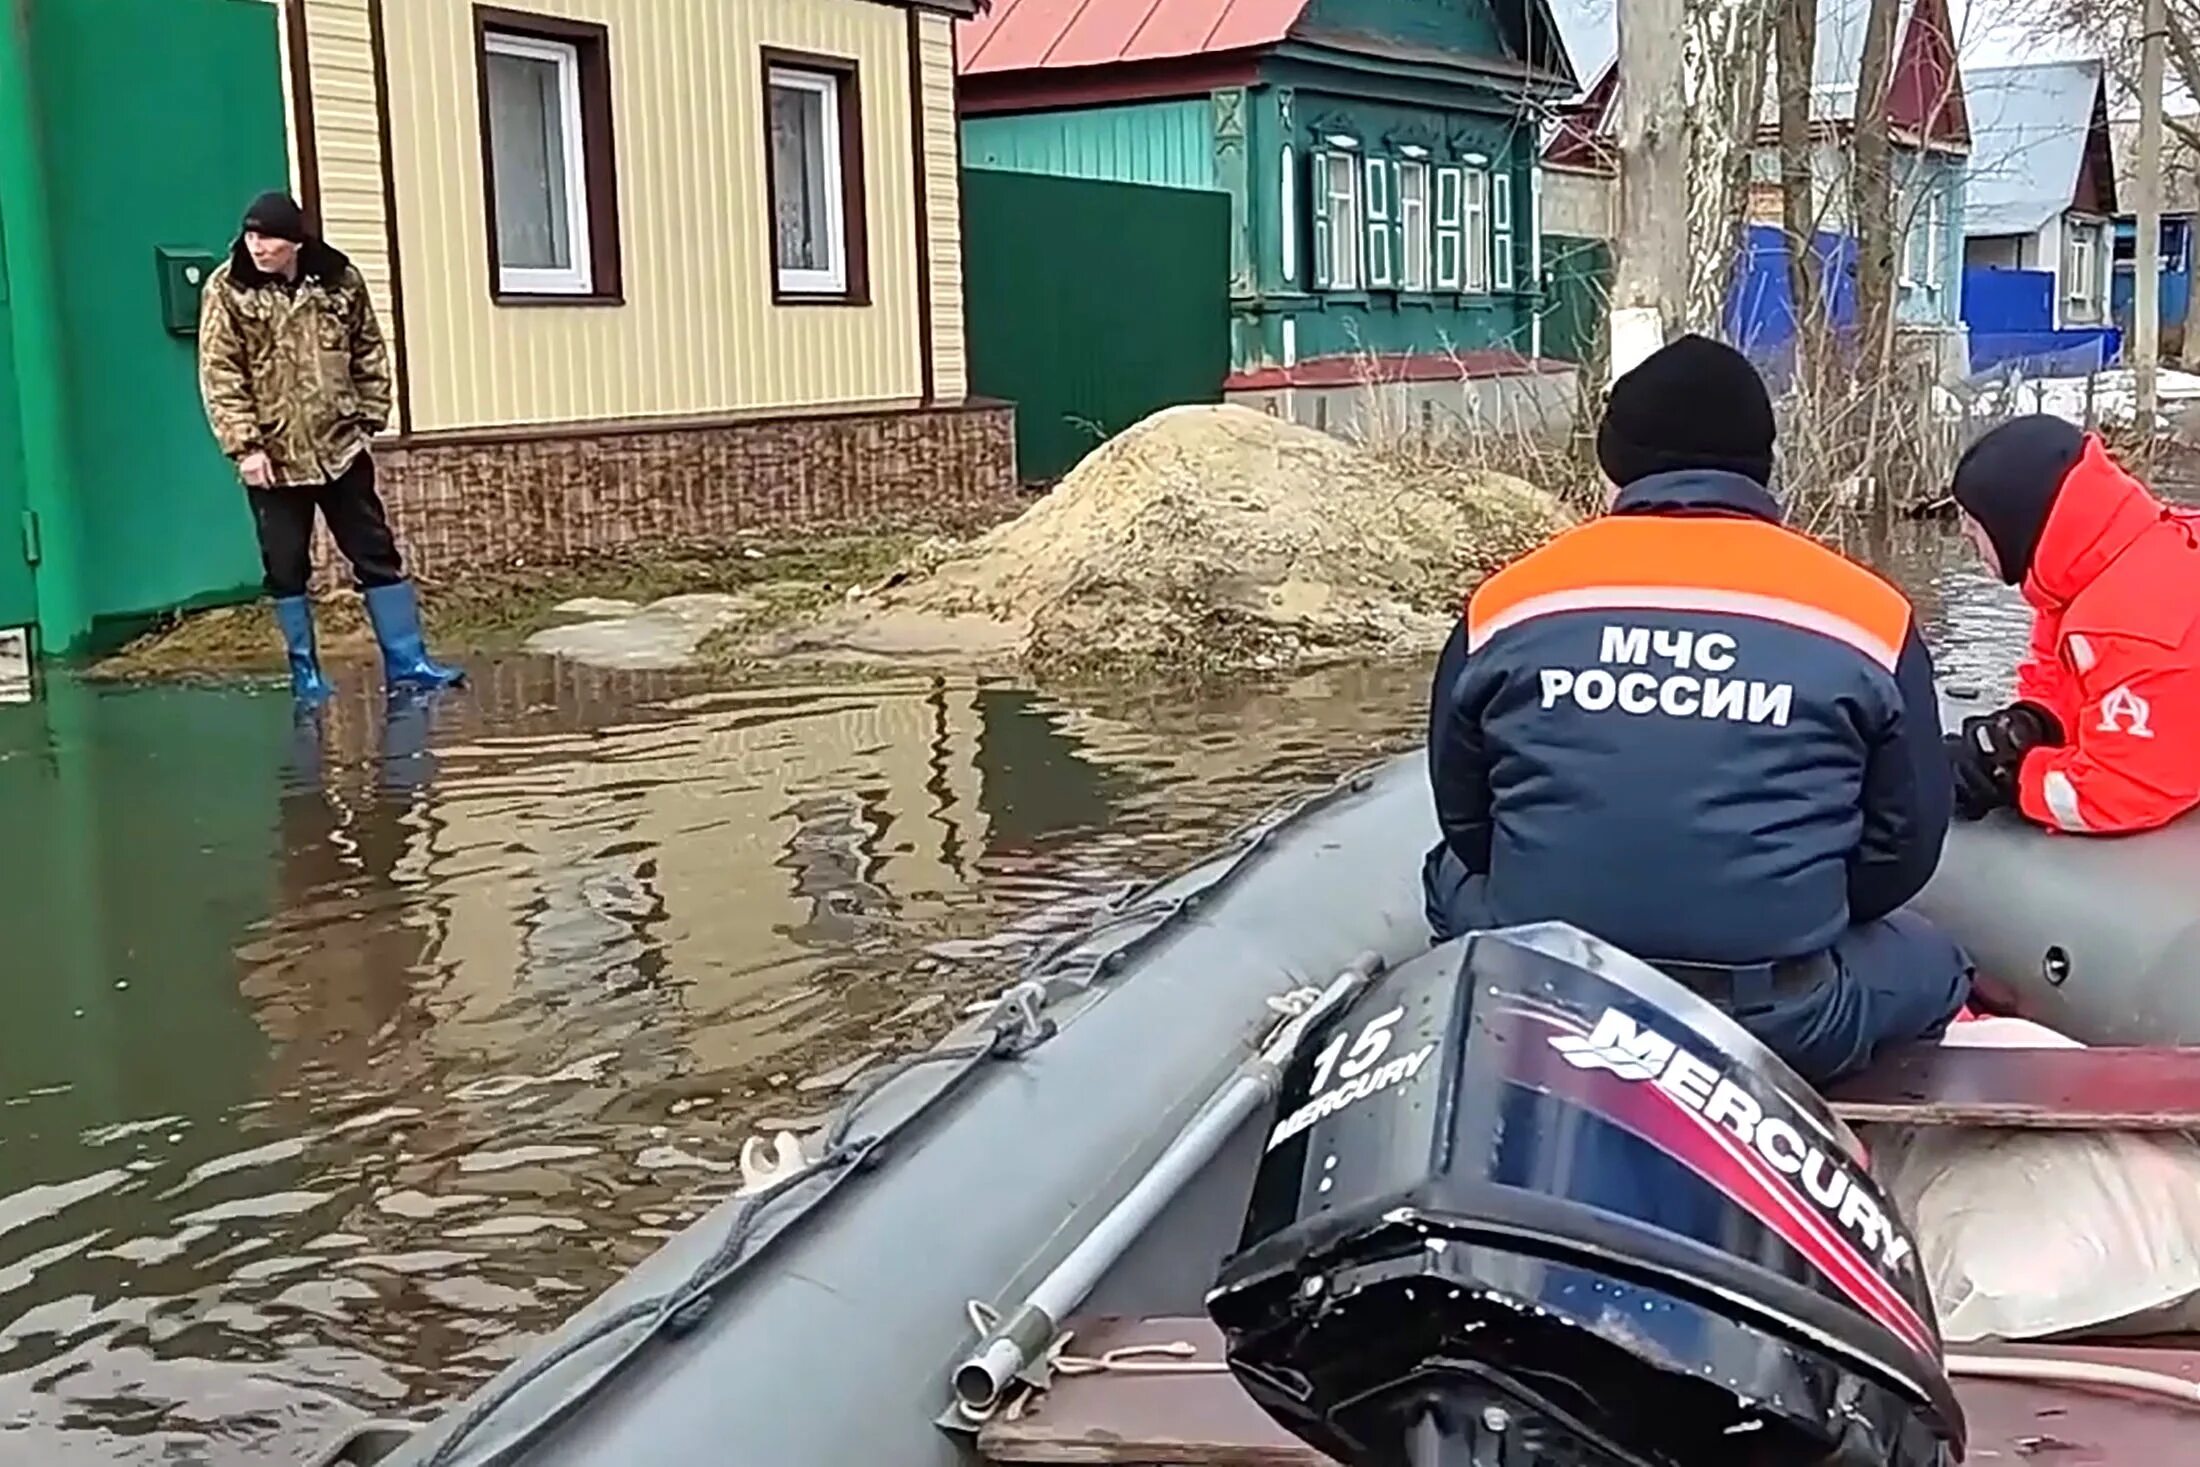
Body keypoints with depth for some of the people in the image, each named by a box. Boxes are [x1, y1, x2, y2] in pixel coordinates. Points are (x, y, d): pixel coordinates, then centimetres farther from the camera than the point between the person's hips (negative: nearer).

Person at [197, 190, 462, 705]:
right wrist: (243, 445, -14)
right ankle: (304, 672, 17)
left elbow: (369, 353, 10)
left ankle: (406, 661, 12)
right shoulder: (227, 291, -5)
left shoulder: (340, 281, 1)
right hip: (272, 456, -2)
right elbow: (219, 376, -8)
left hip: (340, 448, 2)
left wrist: (369, 416, 3)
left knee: (377, 555, 5)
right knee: (286, 568, 5)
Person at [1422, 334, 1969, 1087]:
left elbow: (1466, 825, 11)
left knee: (1453, 878, 32)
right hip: (1781, 1026, 0)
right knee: (1931, 965, 30)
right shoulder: (1870, 615, -1)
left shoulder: (1507, 602, 2)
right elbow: (1904, 845, 6)